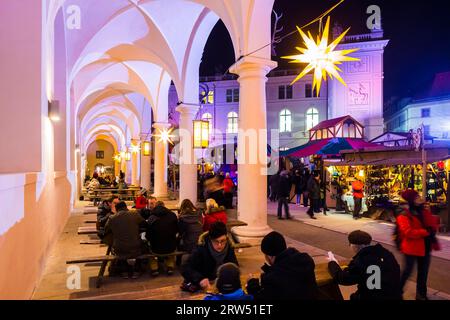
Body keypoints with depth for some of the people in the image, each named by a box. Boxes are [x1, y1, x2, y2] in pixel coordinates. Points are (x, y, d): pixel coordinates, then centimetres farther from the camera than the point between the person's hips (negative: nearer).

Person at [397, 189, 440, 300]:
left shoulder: (424, 211, 7)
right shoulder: (404, 216, -16)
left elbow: (433, 226, 4)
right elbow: (408, 232, -26)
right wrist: (426, 232, -21)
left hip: (425, 247, 7)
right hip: (412, 248, -7)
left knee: (423, 272, 16)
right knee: (408, 270, 1)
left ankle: (421, 294, 31)